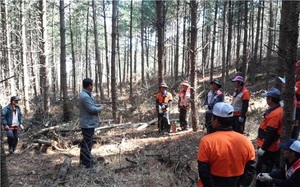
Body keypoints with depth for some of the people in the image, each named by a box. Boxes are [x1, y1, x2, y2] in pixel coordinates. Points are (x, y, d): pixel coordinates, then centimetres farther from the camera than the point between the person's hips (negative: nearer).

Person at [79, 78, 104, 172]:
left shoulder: (86, 94, 11)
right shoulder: (85, 96, -24)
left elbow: (91, 105, 20)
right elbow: (91, 109, -26)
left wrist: (99, 105, 4)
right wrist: (100, 109, -8)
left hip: (87, 123, 11)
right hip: (88, 124, -11)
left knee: (85, 143, 21)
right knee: (88, 144, -5)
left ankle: (83, 160, 34)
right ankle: (88, 165, 1)